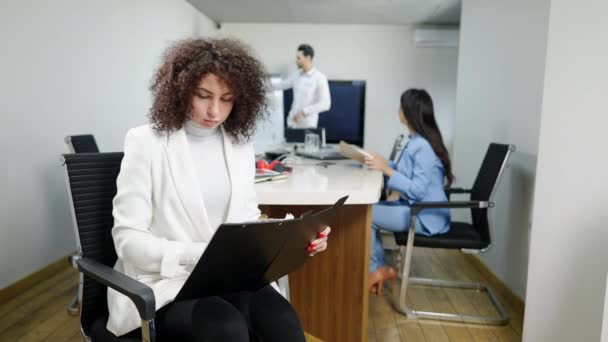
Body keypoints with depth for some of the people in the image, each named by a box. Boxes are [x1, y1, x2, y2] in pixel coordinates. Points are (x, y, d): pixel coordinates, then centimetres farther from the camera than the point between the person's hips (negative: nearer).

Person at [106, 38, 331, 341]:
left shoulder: (240, 145, 7)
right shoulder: (146, 142, -7)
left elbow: (248, 225, 11)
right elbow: (128, 238, -10)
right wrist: (197, 254, -26)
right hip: (166, 283, -4)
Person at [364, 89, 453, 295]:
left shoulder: (423, 147, -23)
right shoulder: (417, 141, 8)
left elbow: (417, 190, -26)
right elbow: (405, 171, 14)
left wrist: (386, 169, -25)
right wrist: (380, 163, 4)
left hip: (425, 217, -9)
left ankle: (377, 269, 9)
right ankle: (380, 269, 10)